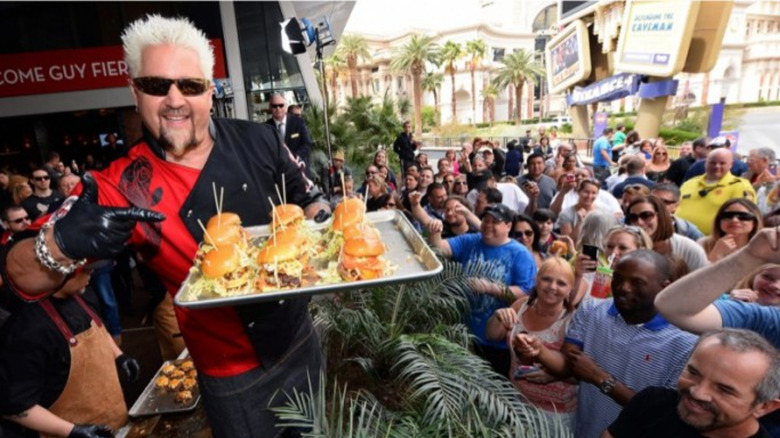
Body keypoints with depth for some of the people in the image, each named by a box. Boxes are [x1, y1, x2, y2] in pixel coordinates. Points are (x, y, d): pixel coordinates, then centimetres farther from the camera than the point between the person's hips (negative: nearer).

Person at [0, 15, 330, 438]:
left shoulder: (257, 140, -11)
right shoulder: (121, 188, -17)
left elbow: (308, 199, 3)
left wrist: (320, 223, -19)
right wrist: (63, 244, -37)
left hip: (301, 341, 4)